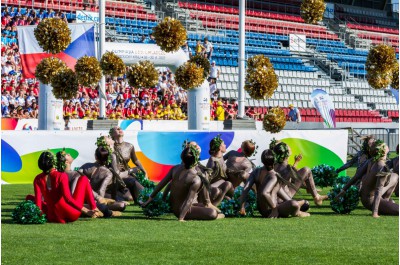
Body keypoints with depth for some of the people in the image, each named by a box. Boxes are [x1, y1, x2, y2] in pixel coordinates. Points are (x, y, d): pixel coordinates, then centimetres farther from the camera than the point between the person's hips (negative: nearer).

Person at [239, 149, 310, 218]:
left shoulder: (256, 172, -4)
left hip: (261, 210, 9)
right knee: (294, 205, -32)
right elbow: (264, 193, -38)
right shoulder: (274, 176, -24)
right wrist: (274, 207, -25)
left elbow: (245, 189, -10)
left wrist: (242, 206, -4)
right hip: (269, 212, -9)